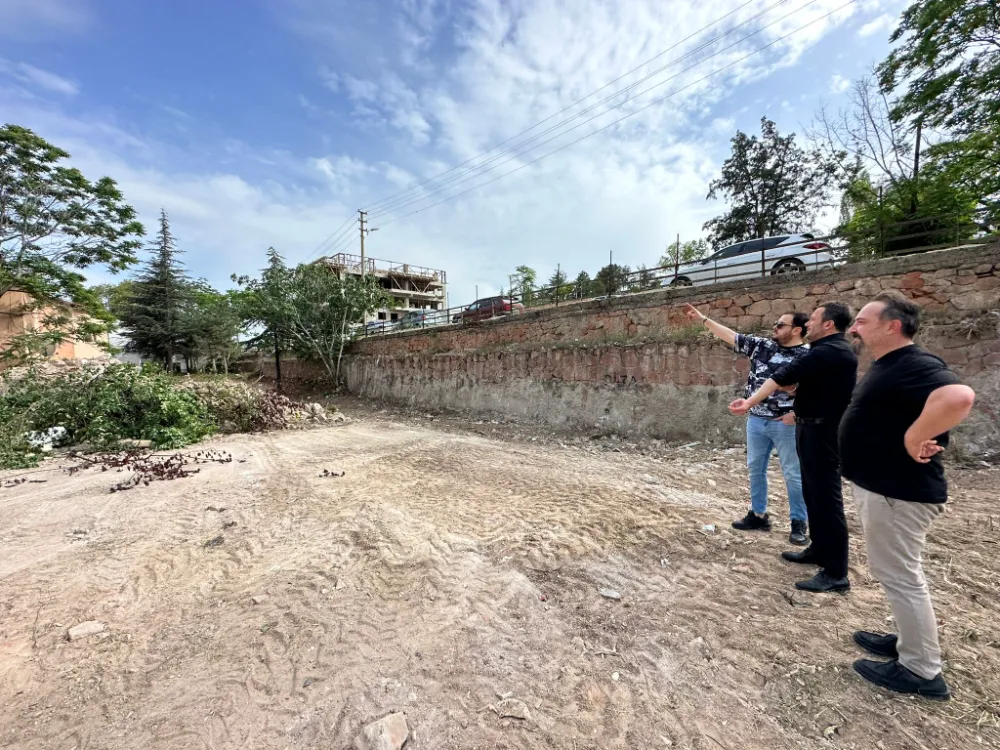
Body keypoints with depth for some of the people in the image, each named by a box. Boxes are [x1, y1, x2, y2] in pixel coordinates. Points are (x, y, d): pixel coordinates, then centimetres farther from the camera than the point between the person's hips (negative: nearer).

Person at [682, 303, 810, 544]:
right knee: (755, 469, 13)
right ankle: (758, 515, 27)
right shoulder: (761, 346, 5)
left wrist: (797, 413, -17)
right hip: (756, 420, 6)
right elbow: (730, 335, 6)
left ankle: (799, 523, 23)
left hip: (785, 424, -5)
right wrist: (702, 318, 4)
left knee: (793, 474, 6)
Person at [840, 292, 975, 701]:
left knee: (900, 576, 3)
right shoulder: (887, 365, 11)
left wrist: (914, 440, -29)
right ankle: (910, 642, 38)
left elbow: (958, 397, -38)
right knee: (898, 573, 22)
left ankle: (922, 671, 20)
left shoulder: (914, 366, -21)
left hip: (898, 492, -10)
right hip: (881, 487, 10)